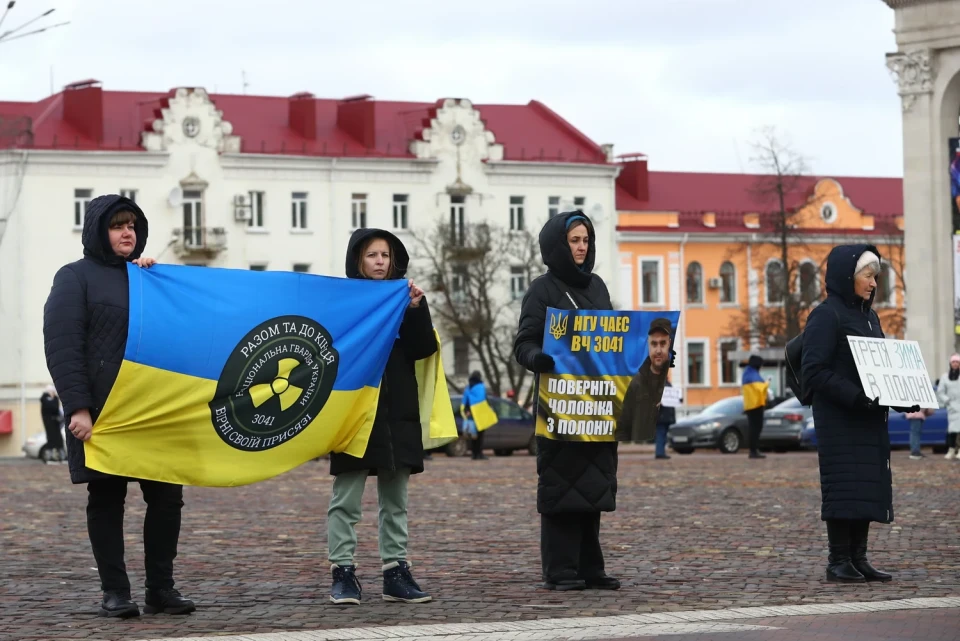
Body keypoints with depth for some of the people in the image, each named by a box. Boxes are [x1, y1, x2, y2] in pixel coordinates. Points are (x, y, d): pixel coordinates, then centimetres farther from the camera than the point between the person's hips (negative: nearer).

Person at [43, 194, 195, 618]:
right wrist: (76, 407, -17)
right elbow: (61, 347, -7)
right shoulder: (76, 277, 2)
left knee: (167, 495, 1)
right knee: (106, 498, 0)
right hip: (102, 414, -5)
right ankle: (114, 593, 5)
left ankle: (160, 589, 9)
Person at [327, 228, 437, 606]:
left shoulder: (403, 298, 10)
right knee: (346, 499, -4)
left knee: (395, 500, 7)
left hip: (398, 416, 4)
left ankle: (396, 573, 10)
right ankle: (342, 574, -3)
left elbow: (424, 348, -2)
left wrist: (416, 309, -14)